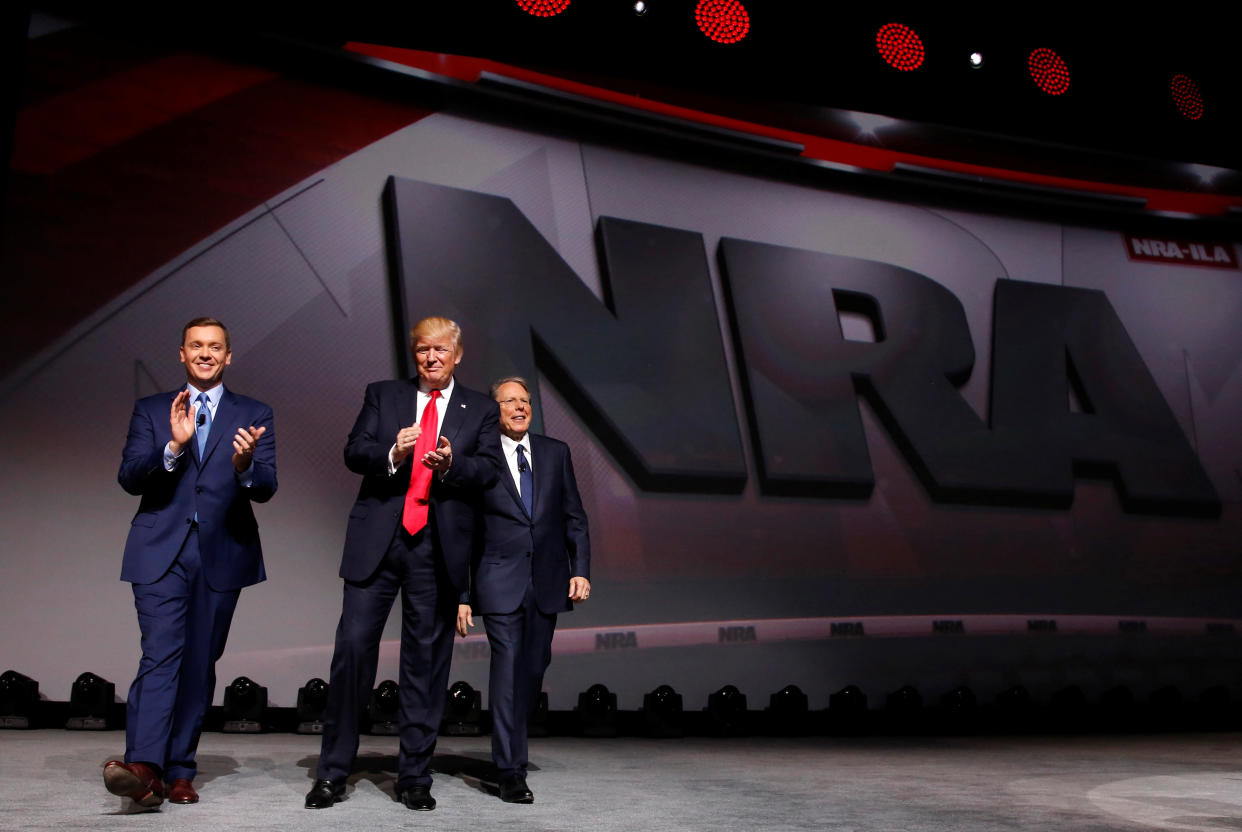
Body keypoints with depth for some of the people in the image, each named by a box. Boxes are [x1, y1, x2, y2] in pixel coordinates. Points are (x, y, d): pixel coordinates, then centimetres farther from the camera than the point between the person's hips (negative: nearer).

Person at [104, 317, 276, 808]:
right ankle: (144, 768, -21)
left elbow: (266, 489, -1)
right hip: (161, 553, -1)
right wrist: (173, 446, -18)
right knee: (161, 656, -15)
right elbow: (128, 477, -1)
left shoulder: (254, 415, 9)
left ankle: (179, 771, 12)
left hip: (221, 555, 1)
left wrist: (245, 464, -24)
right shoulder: (150, 411, 12)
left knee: (199, 665, 4)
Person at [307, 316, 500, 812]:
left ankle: (414, 777, 15)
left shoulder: (480, 411, 13)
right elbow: (354, 452, 3)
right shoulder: (382, 396, 14)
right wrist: (392, 454, -17)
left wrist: (451, 463, -18)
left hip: (439, 548, 0)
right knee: (354, 645, -5)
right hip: (377, 540, 0)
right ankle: (333, 773, 9)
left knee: (426, 658, 4)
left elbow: (489, 470, 1)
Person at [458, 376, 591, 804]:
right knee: (507, 669, -7)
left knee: (533, 669, 9)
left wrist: (581, 569, 1)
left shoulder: (555, 452, 10)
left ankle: (510, 747, 30)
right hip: (500, 583, -3)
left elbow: (574, 517, 11)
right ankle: (511, 771, 2)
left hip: (548, 583, 4)